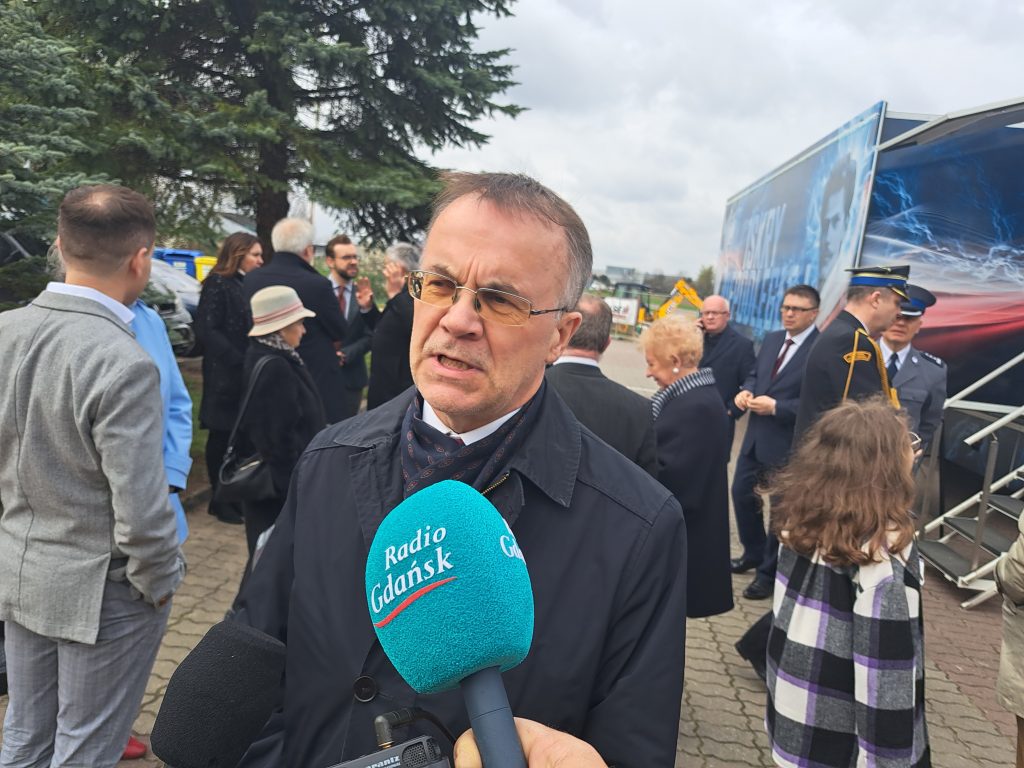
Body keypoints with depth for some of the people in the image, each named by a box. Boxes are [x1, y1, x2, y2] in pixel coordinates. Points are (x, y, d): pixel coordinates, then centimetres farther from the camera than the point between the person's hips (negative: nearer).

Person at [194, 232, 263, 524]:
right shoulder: (217, 284, -8)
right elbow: (207, 330, -15)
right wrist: (239, 360, -18)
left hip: (247, 375, 7)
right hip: (225, 375, -7)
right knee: (222, 436, 3)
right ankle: (220, 500, 13)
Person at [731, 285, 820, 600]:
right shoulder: (772, 339, 8)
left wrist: (776, 407, -24)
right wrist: (746, 391, -5)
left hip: (789, 443, -8)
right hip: (755, 435, 8)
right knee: (742, 493, 18)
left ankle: (770, 573, 26)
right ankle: (754, 552, 42)